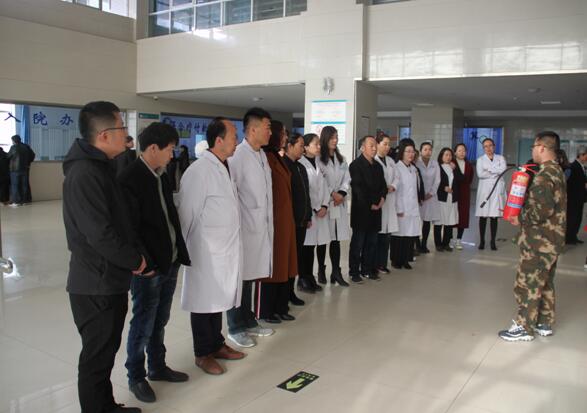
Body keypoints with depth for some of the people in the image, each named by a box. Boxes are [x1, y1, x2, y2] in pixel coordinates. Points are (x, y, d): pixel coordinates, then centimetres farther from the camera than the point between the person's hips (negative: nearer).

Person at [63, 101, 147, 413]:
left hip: (109, 280, 9)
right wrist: (135, 260, -12)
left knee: (106, 350, 21)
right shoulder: (84, 173, -21)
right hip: (96, 285, -9)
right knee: (97, 356, 6)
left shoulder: (100, 167, 10)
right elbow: (100, 234, -26)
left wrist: (132, 258, 6)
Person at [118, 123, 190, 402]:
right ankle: (136, 377, 23)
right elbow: (129, 227, -17)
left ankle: (157, 367, 35)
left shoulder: (161, 176, 11)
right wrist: (145, 264, -17)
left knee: (159, 321, 19)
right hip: (148, 266, -7)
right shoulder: (129, 177, -14)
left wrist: (180, 253, 9)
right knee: (143, 324, 5)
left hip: (170, 262, 7)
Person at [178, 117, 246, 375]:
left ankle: (216, 344, 33)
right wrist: (187, 250, -6)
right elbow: (189, 214, -13)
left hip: (227, 249, 8)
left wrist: (233, 244, 12)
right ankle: (203, 354, 23)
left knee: (219, 298, 18)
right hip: (206, 252, -8)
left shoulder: (224, 168, 9)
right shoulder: (198, 172, -18)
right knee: (204, 301, 7)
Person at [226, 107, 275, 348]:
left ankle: (249, 322, 30)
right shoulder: (238, 156, -15)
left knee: (250, 277, 17)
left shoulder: (262, 156, 11)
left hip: (261, 227, 7)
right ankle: (235, 328, 18)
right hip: (244, 228, -7)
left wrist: (268, 223, 15)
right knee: (239, 278, 4)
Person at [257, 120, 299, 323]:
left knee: (283, 263, 14)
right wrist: (271, 219, -19)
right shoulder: (266, 158, -14)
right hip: (273, 219, -9)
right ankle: (265, 311, 14)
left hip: (285, 219, 9)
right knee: (270, 265, 1)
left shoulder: (278, 158, 16)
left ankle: (280, 307, 25)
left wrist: (288, 218, 16)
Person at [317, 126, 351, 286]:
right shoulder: (318, 158, -5)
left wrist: (341, 193, -8)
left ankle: (336, 272, 9)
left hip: (340, 203, 5)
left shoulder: (341, 159, 16)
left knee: (337, 238, 4)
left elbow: (347, 179, 8)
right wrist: (332, 193, -13)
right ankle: (321, 271, 13)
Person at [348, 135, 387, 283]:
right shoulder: (356, 165, -8)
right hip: (361, 210, -7)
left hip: (375, 210, 7)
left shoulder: (378, 166, 16)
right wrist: (370, 204, -12)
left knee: (372, 242, 10)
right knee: (358, 242, 0)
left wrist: (382, 198, -2)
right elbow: (358, 188, -14)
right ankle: (354, 272, 7)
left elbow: (383, 185, 17)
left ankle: (368, 269, 20)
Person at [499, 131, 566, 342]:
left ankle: (524, 328, 11)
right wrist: (521, 212, 12)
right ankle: (544, 323, 31)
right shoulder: (557, 171, 12)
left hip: (539, 242, -10)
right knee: (545, 283, 19)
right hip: (552, 240, 10)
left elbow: (543, 209, -29)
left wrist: (521, 219, -15)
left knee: (526, 284, 1)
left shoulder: (544, 176, -20)